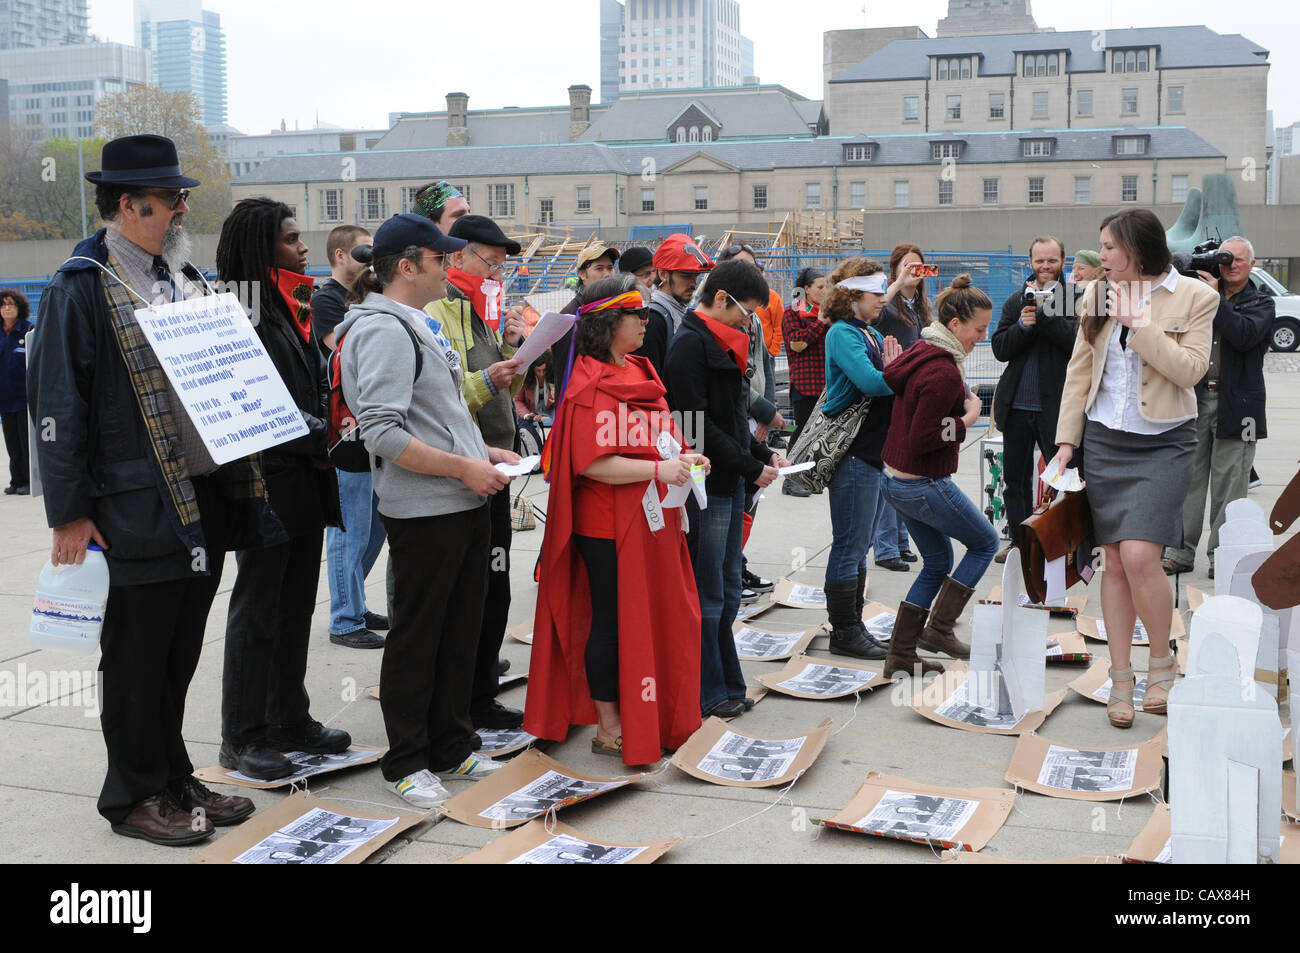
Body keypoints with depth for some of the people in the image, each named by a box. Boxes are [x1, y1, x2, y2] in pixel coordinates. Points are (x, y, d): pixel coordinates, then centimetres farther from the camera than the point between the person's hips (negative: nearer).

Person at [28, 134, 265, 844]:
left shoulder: (184, 279, 15)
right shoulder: (80, 290, -9)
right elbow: (57, 406, -11)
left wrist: (242, 482, 12)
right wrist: (69, 512, -14)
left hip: (206, 499, 7)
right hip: (137, 510, -7)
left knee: (180, 654, 16)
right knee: (136, 659, 4)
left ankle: (173, 781, 29)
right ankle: (134, 796, 19)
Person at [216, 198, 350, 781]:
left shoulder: (292, 307, 16)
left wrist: (328, 438, 3)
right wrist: (319, 440, -14)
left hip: (307, 476, 8)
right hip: (268, 477, -8)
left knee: (296, 605, 13)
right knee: (257, 609, 0)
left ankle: (290, 721, 23)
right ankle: (242, 739, 9)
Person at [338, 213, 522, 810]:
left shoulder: (416, 323, 17)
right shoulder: (383, 329, -15)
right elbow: (383, 433, -24)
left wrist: (486, 452, 14)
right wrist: (464, 468, -20)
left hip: (464, 504, 10)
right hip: (423, 511, -9)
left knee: (461, 630, 16)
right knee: (416, 637, 3)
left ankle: (452, 748, 29)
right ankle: (406, 764, 16)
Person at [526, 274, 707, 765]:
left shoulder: (641, 372, 14)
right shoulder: (590, 384, -15)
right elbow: (590, 462, -21)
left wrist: (683, 457, 4)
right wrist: (657, 469, -23)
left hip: (652, 521, 9)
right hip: (608, 525, -9)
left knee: (655, 618, 14)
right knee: (612, 622, 1)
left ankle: (647, 718, 26)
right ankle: (609, 729, 14)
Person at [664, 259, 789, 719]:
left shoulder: (721, 344, 16)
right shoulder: (690, 344, -15)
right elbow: (698, 424, -21)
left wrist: (764, 453, 10)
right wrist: (752, 467, -15)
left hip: (730, 486, 10)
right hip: (706, 487, -10)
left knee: (727, 593, 15)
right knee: (707, 597, -1)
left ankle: (725, 686, 23)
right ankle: (707, 694, 8)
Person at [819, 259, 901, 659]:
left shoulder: (874, 336, 17)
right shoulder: (842, 333, -11)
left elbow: (891, 382, 12)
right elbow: (870, 382, -25)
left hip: (875, 451, 9)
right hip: (852, 452, -9)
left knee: (859, 544, 15)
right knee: (849, 544, -3)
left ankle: (853, 625, 23)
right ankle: (843, 632, 5)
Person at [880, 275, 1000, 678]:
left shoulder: (920, 352, 7)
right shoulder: (944, 372, -23)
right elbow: (922, 439, -25)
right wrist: (968, 419, -13)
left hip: (897, 479, 10)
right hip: (925, 485, -10)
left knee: (938, 561, 19)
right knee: (986, 542, 10)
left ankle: (900, 654, 20)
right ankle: (938, 627, 8)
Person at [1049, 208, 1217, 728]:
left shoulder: (1194, 297, -2)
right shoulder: (1097, 296, 8)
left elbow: (1190, 370, -12)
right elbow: (1079, 370, 11)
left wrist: (1137, 323, -15)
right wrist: (1067, 439, 6)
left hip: (1164, 443, -4)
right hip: (1105, 440, 4)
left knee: (1140, 555, -18)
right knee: (1113, 562, 4)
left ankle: (1162, 659, 6)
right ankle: (1121, 678, 15)